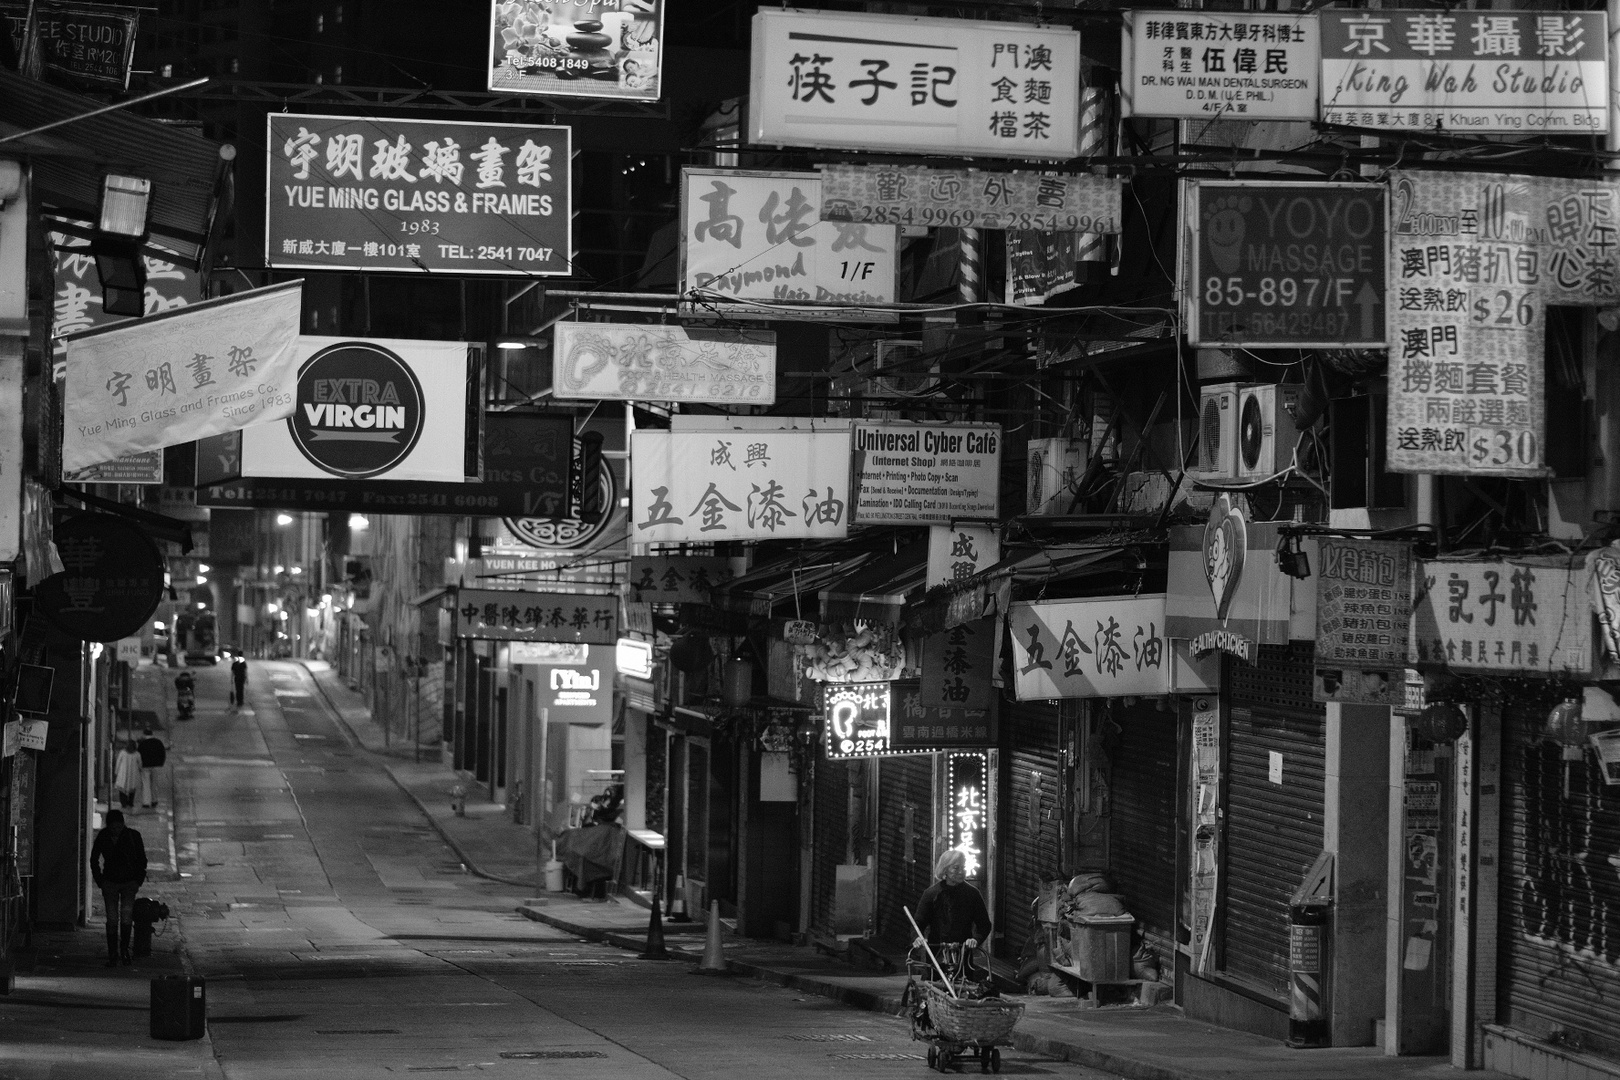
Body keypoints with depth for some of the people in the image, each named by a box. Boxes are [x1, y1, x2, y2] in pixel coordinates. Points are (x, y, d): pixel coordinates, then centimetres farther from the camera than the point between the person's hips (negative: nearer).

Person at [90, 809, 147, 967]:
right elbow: (94, 859, 7)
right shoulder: (103, 837, -6)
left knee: (126, 916, -12)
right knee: (112, 919, -4)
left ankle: (124, 950, 3)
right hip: (110, 882, 1)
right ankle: (112, 955, 1)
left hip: (129, 883, -1)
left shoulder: (133, 836, -9)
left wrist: (138, 881, -3)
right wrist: (100, 881, 1)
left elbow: (142, 859, 3)